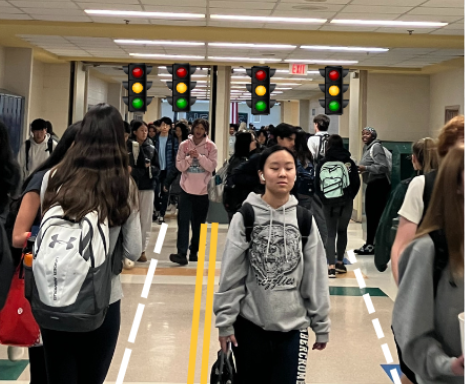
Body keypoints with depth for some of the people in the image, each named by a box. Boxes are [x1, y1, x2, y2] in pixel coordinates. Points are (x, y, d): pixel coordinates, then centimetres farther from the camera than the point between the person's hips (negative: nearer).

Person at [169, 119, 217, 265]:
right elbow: (179, 166, -2)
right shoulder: (184, 145, 2)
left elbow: (212, 166, -10)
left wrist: (199, 156, -19)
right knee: (183, 221, -9)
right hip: (187, 188, 0)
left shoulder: (211, 146, -1)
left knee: (198, 223, 9)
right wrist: (189, 157, -18)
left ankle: (194, 252, 19)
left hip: (203, 190, 0)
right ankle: (182, 253, -14)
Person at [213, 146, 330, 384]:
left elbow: (316, 278, 3)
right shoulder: (245, 216, -6)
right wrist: (225, 321, -5)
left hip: (293, 325, 1)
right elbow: (231, 275, -4)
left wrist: (321, 325, 5)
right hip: (250, 323, -1)